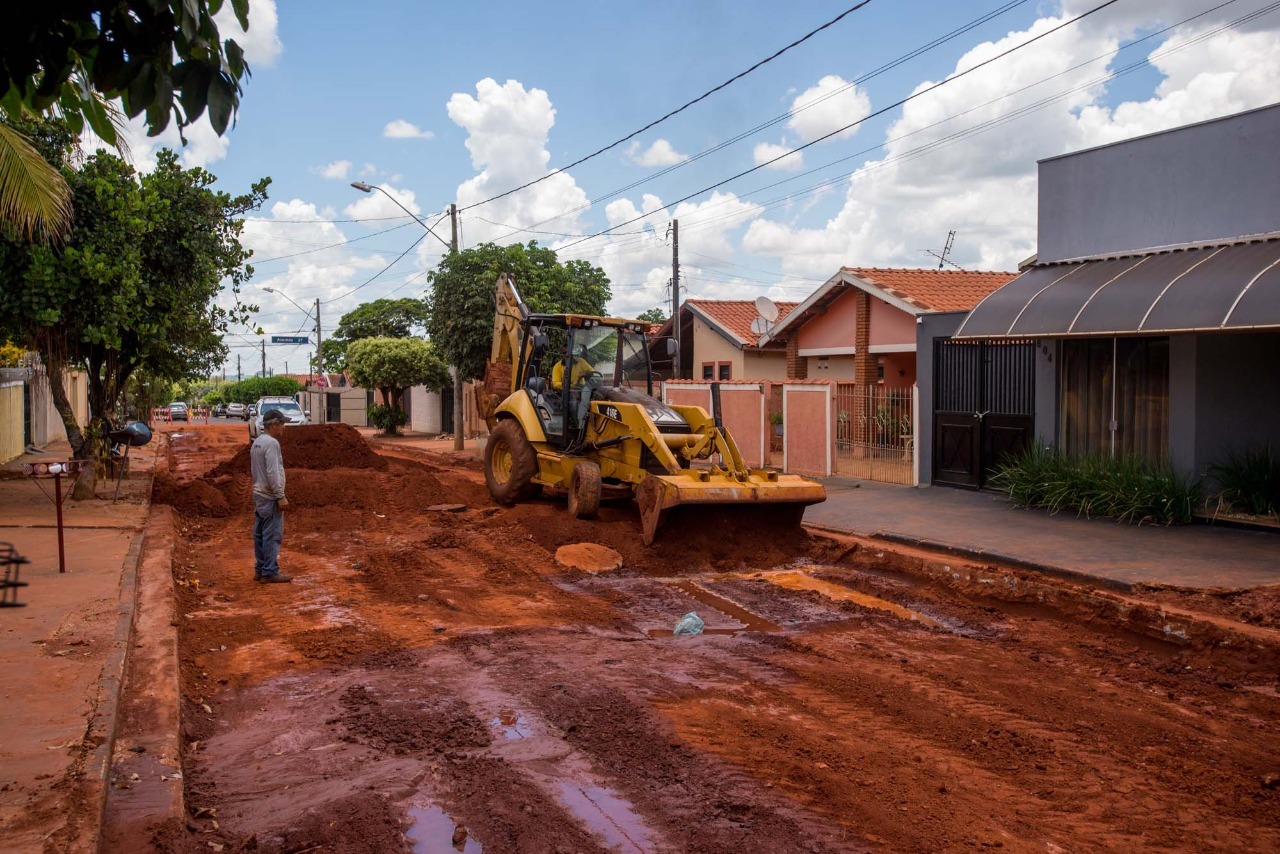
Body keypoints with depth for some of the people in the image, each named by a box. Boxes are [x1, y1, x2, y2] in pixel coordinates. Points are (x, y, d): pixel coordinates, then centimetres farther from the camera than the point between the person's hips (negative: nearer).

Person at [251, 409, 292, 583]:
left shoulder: (257, 442, 13)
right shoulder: (271, 443, -17)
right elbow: (273, 473, -23)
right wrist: (281, 497, -20)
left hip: (258, 494, 10)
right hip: (270, 497, -10)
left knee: (260, 534, 12)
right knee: (272, 536, -6)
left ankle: (260, 570, 17)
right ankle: (270, 572, -4)